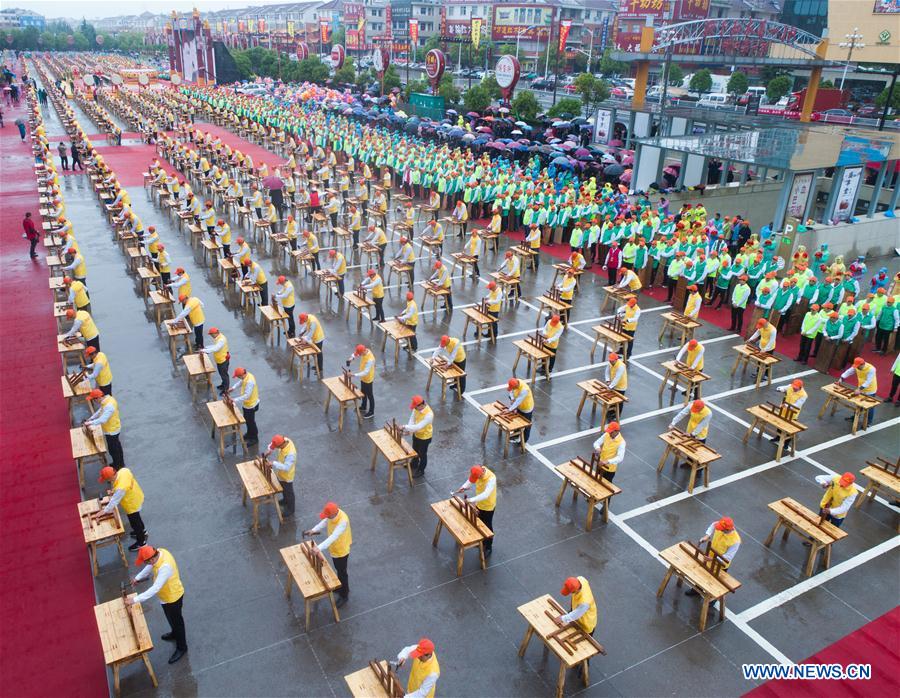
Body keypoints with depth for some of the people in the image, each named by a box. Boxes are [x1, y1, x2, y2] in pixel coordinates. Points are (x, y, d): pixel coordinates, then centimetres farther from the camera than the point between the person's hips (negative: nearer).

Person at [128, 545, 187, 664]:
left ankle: (181, 647, 36)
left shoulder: (165, 567, -42)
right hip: (167, 594, 8)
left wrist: (135, 599, -36)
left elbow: (155, 589, -39)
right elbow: (150, 566, 7)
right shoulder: (159, 552, -16)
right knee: (171, 619, 32)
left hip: (172, 597, -8)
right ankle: (175, 634, 59)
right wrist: (137, 577, 7)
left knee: (176, 621, 14)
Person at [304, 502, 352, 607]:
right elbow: (325, 522, 6)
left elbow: (333, 537, -43)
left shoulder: (343, 521, -39)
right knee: (338, 570, 29)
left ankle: (344, 595, 34)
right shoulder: (332, 514, -15)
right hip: (334, 548, 8)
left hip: (341, 550, -8)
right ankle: (340, 587, 52)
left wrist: (319, 548, -49)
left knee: (342, 573, 13)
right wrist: (314, 530, -6)